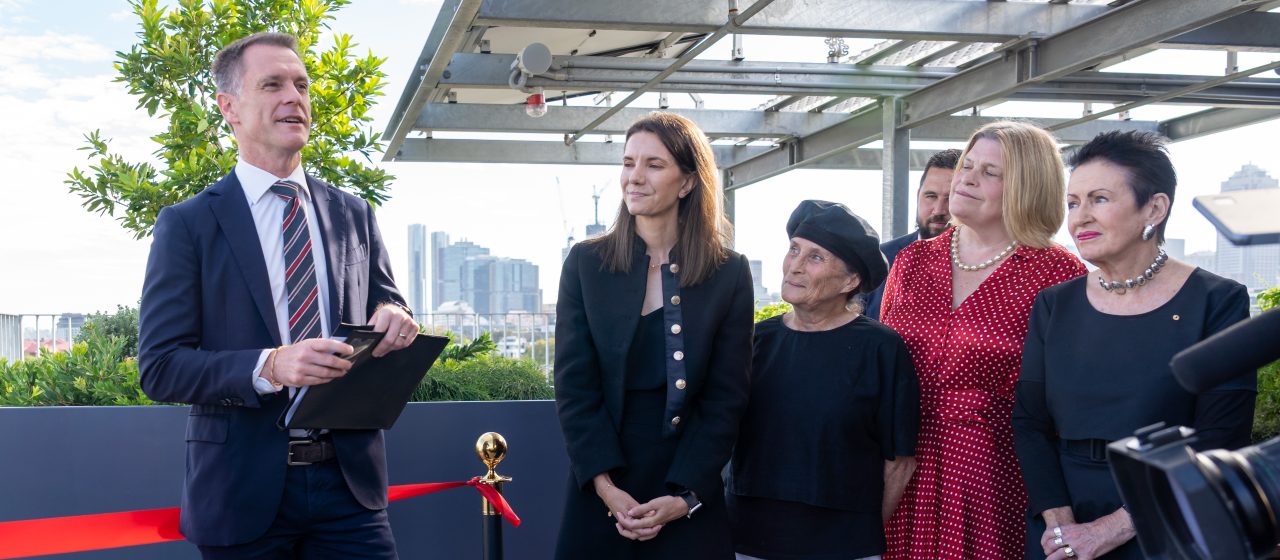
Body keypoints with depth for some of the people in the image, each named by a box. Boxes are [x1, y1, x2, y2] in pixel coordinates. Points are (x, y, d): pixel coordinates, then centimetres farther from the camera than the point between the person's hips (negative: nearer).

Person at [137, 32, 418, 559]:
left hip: (349, 478, 3)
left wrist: (393, 318, -11)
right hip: (244, 488, -2)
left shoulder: (354, 215, 10)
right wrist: (269, 367, -23)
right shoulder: (187, 224, -2)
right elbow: (160, 366, -7)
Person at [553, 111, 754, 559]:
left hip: (689, 494, 0)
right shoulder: (586, 262, 1)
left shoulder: (729, 274, -1)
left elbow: (725, 398, -3)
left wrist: (684, 494, -12)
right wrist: (605, 486, -13)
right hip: (599, 490, 1)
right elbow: (574, 387, -3)